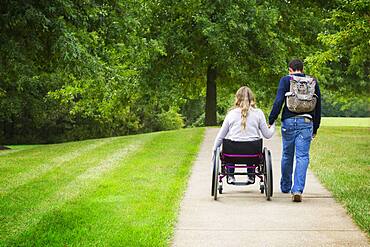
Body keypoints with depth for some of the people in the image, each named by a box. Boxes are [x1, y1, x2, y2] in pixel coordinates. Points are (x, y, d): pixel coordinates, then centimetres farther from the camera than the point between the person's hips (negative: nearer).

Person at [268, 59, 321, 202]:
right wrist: (315, 128, 21)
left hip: (289, 121, 0)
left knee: (287, 156, 14)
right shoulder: (313, 82, 11)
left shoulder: (285, 80, 3)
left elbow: (278, 101, -8)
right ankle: (298, 190, -18)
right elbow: (318, 106, 14)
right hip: (306, 122, 1)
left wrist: (271, 120, -3)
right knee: (302, 157, -4)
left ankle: (285, 187, 28)